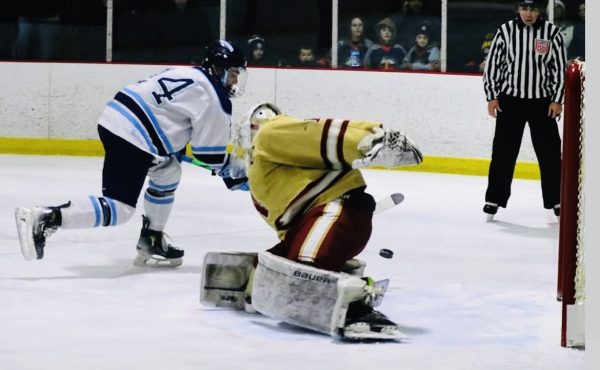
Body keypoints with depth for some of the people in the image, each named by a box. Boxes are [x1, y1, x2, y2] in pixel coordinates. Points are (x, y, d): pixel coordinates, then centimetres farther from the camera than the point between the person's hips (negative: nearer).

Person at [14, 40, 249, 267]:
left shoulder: (187, 74, 24)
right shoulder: (214, 97, -3)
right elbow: (210, 149, -1)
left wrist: (175, 148, 44)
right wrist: (230, 174, 14)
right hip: (130, 138, -10)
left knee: (168, 173, 25)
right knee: (119, 209, -11)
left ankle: (151, 242, 25)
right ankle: (46, 218, -24)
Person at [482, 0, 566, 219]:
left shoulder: (552, 32, -3)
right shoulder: (506, 31, -2)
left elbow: (560, 67, 0)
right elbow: (492, 63, 2)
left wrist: (557, 100, -4)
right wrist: (492, 97, -2)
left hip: (542, 102, 0)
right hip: (510, 100, 0)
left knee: (550, 152, 2)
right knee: (503, 152, 0)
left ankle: (555, 201, 12)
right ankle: (495, 199, 8)